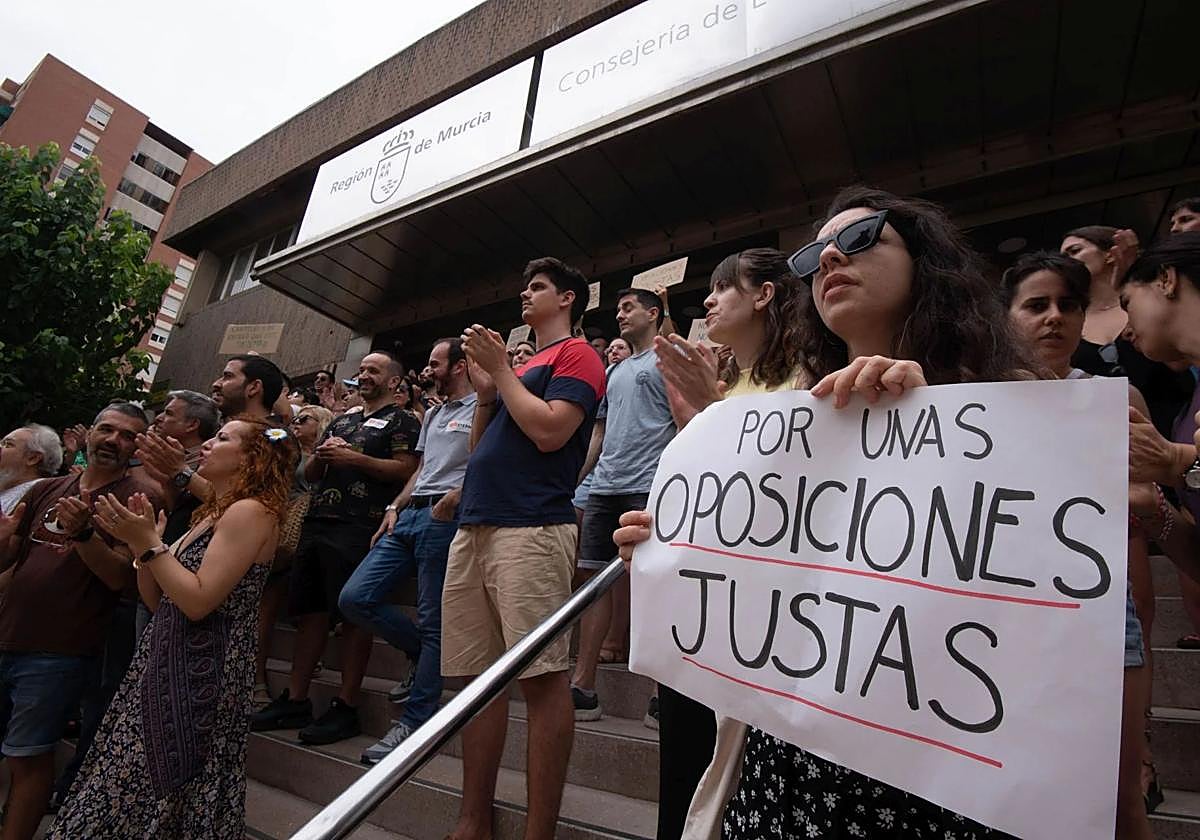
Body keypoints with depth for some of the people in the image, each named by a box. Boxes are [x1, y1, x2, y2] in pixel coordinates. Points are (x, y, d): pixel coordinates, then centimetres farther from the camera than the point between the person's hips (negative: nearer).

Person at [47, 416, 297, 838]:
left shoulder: (250, 511, -15)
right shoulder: (211, 514, 16)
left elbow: (198, 601, -21)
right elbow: (158, 600, 13)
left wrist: (149, 543, -14)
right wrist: (140, 541, 1)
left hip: (202, 675, -9)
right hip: (166, 665, 9)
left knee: (181, 797, 3)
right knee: (131, 787, 15)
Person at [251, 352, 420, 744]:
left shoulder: (401, 421, 4)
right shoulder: (341, 421, 26)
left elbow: (406, 469, -11)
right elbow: (309, 473, 24)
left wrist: (353, 458, -12)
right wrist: (322, 455, 3)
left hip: (359, 527, -7)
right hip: (318, 521, 8)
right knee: (311, 609, 10)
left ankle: (346, 707, 4)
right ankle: (295, 700, 20)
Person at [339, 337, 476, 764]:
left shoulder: (482, 408, -2)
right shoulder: (433, 414, 25)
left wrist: (454, 498, -22)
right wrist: (394, 508, 14)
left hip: (446, 519, -9)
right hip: (410, 516, 9)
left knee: (433, 623, -2)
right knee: (354, 598, 2)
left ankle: (414, 724, 11)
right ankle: (422, 655, 21)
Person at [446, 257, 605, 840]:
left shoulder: (576, 355, 3)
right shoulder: (518, 367, 27)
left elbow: (550, 431, -13)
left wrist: (501, 370, -2)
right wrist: (486, 390, 10)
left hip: (531, 530, -8)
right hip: (473, 528, 9)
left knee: (542, 677, -5)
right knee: (477, 675, 10)